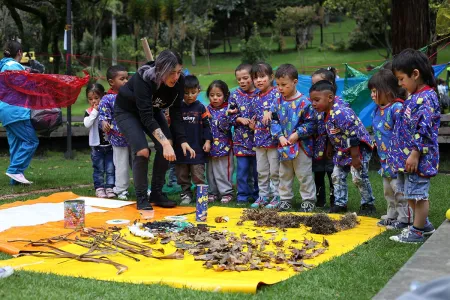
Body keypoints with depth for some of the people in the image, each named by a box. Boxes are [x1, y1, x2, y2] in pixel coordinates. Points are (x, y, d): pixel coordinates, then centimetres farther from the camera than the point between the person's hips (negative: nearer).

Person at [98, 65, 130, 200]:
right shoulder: (107, 99, -10)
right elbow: (102, 115, -11)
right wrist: (104, 123, -29)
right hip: (119, 137, -5)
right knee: (122, 165, 3)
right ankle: (121, 190, 16)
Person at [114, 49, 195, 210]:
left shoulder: (179, 81, -23)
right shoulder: (142, 79, -38)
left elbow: (175, 113, -15)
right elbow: (146, 117, -40)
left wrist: (182, 141, -23)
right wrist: (164, 143, -46)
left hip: (152, 109, 5)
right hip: (127, 111, -5)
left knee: (167, 146, -13)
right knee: (142, 151, -22)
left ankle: (157, 194, 2)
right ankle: (141, 198, -4)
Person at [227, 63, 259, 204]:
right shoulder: (235, 95, 4)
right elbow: (230, 115, 5)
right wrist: (240, 119, -11)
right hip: (241, 139, 1)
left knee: (257, 168, 7)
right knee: (242, 168, 3)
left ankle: (258, 194, 20)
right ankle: (242, 196, 13)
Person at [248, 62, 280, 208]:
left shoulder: (276, 93, -9)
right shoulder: (257, 98, 12)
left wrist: (269, 112, -43)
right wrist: (253, 124, 6)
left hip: (273, 138, -7)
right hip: (259, 139, 7)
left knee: (275, 171, 0)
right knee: (261, 171, 14)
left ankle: (277, 196, 11)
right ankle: (263, 196, 23)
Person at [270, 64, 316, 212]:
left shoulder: (304, 102, -16)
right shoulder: (279, 102, 1)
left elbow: (311, 123, -13)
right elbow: (274, 120, 4)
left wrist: (297, 134, -18)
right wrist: (280, 136, -9)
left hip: (301, 145, -5)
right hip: (284, 145, 6)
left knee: (304, 175, 5)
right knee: (284, 175, 16)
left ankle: (309, 200, 18)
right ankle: (285, 199, 29)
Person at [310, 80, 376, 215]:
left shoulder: (340, 113, -30)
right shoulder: (327, 114, 0)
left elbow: (352, 136, -29)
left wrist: (355, 157, -26)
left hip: (359, 148, -10)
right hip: (343, 151, 10)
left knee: (359, 177, -9)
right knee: (337, 176, 11)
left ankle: (368, 203, 8)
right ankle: (340, 203, 22)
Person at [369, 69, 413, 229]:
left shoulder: (397, 108, -20)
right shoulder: (377, 110, 8)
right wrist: (376, 143, 16)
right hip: (385, 159, 10)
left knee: (399, 189, -1)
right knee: (388, 190, 19)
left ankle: (404, 219, 9)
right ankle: (392, 216, 31)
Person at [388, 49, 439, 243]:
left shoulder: (426, 98, -18)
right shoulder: (414, 96, 13)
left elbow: (424, 131, -22)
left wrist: (415, 154, -22)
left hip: (418, 158, -10)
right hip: (407, 156, 10)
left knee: (418, 194, 0)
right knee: (410, 193, 18)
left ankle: (417, 232, 10)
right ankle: (424, 224, 32)